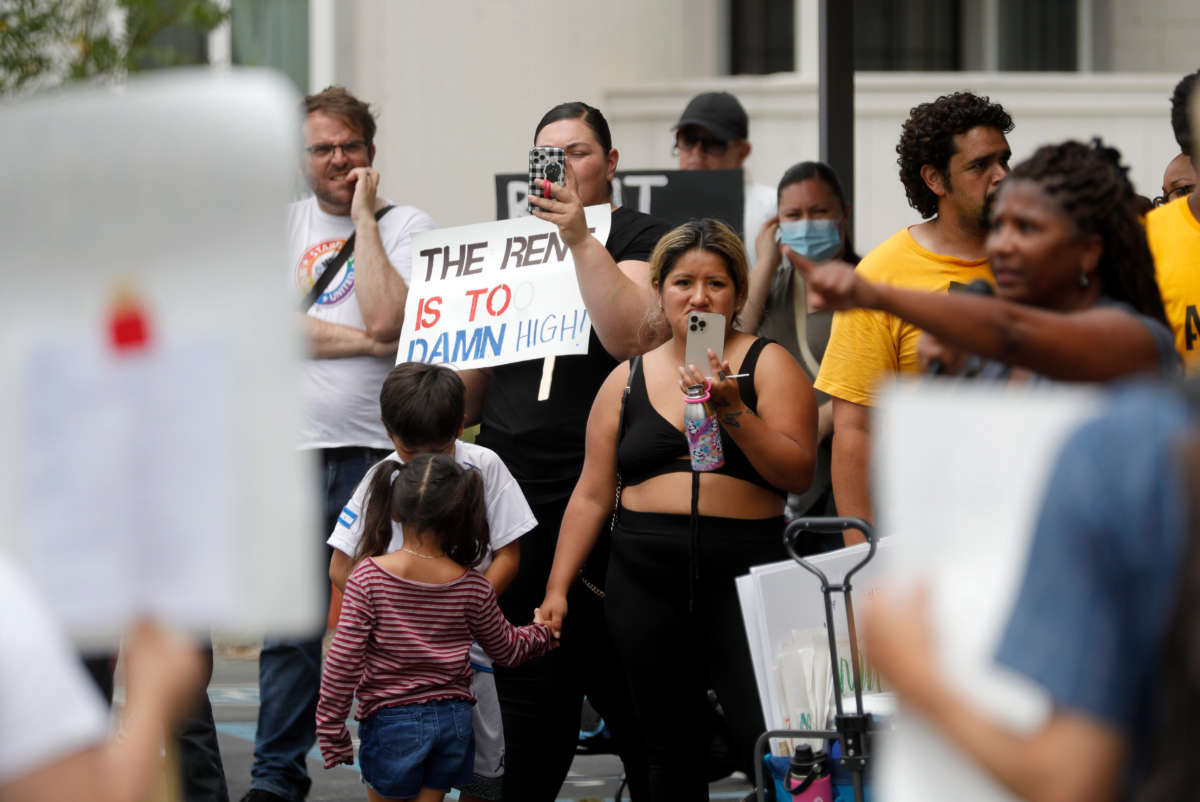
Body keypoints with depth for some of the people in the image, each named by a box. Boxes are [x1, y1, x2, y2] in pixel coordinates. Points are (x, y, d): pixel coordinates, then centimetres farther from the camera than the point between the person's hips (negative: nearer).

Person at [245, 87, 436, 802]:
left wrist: (362, 215, -7)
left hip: (378, 447, -3)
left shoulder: (407, 226, 4)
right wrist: (364, 343, -8)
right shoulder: (282, 225, 14)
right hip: (296, 448, 3)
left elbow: (384, 318, -14)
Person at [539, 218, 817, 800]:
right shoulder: (627, 380, 13)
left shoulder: (767, 365, 4)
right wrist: (557, 588, 10)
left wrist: (731, 411, -17)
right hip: (646, 579, 3)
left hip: (742, 577, -3)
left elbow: (797, 473, -6)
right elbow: (592, 495, 15)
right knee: (672, 752, 6)